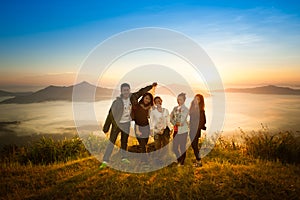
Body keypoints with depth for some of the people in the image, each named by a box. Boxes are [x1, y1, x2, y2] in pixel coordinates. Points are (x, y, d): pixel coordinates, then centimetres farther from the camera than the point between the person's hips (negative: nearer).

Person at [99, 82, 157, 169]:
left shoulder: (132, 97, -11)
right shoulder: (117, 102, -23)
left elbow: (141, 92, 5)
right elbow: (111, 114, -20)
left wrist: (151, 86, 10)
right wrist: (106, 127, -19)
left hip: (126, 123, 5)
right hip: (117, 123, -5)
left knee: (125, 141, 17)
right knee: (112, 142, -4)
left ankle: (124, 157, 33)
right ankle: (105, 161, 1)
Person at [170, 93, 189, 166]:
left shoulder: (185, 109, -8)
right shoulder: (175, 108, 9)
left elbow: (181, 121, -14)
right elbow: (171, 117, 5)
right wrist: (175, 123, -9)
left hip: (183, 130, -5)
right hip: (176, 130, 5)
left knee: (182, 147, 3)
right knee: (174, 147, 10)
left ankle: (182, 162, 19)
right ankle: (178, 160, 31)